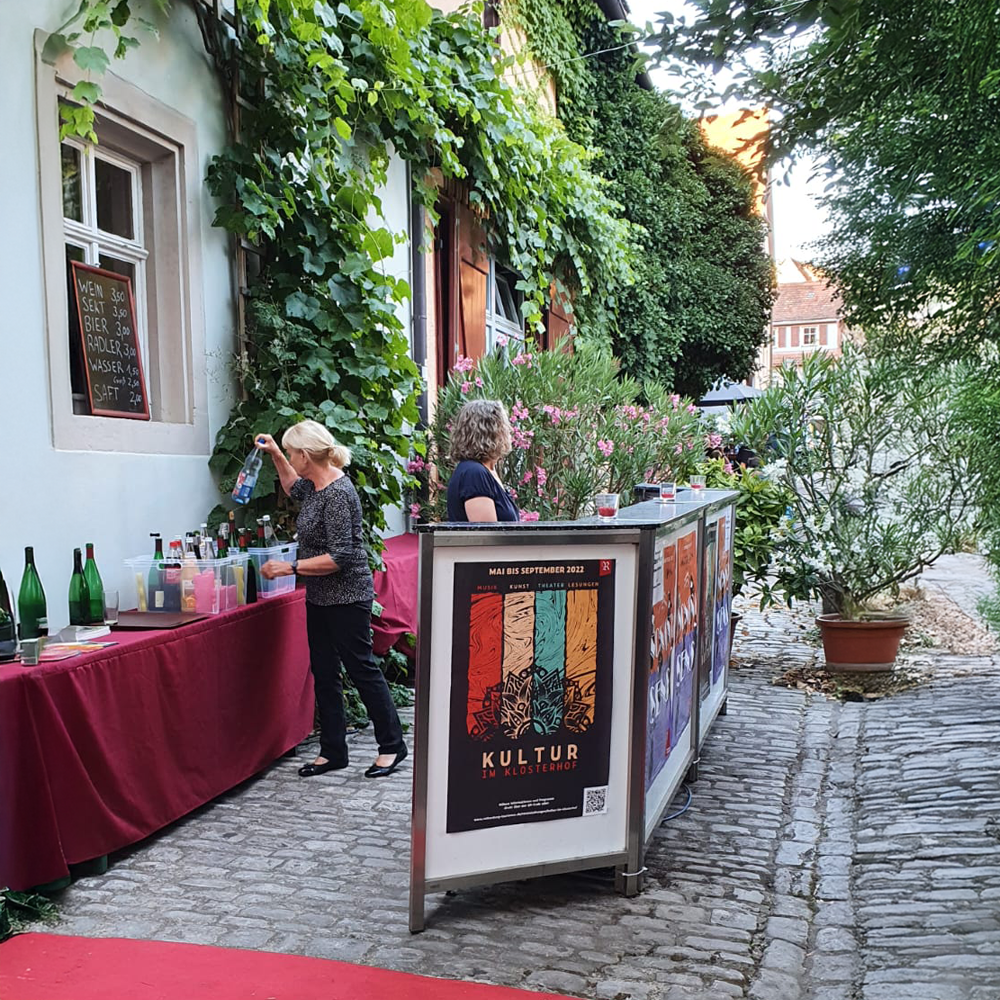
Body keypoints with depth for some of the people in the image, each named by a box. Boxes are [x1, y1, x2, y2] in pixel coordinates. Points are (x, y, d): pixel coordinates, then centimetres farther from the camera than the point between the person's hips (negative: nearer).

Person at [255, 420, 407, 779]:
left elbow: (340, 557, -25)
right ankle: (332, 751, 23)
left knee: (361, 668, 1)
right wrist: (275, 455, 23)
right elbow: (295, 488, 33)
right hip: (319, 598, 10)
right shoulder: (316, 484, 7)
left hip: (347, 597, -10)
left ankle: (392, 745, 16)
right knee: (323, 672, 13)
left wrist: (291, 567, -21)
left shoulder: (337, 494, -22)